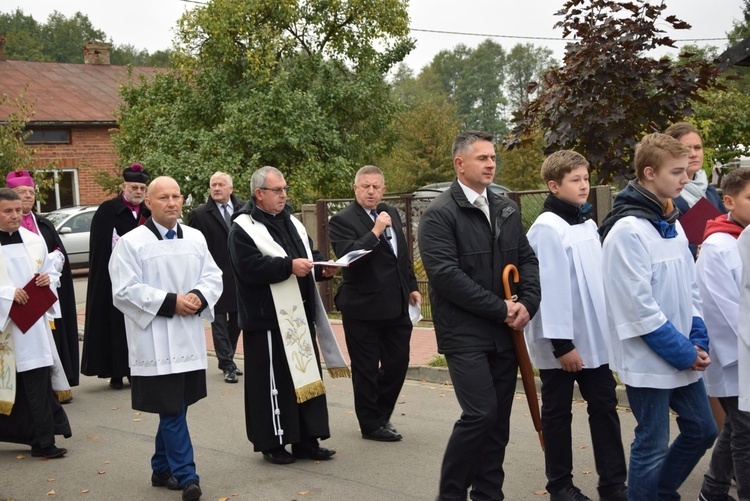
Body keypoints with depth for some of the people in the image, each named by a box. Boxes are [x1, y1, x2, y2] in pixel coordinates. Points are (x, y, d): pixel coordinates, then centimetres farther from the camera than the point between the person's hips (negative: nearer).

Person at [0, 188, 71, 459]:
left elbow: (48, 271, 18)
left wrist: (47, 280, -3)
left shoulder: (34, 241, 9)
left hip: (34, 320, 4)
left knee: (36, 379, 3)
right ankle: (43, 441, 8)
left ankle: (43, 440, 11)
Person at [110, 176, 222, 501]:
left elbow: (213, 276, 11)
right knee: (172, 411, -5)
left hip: (189, 340, 5)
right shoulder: (131, 243, -6)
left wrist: (199, 297, -11)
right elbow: (125, 291, -11)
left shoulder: (195, 238, 9)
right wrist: (170, 302, -16)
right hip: (155, 343, -5)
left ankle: (162, 468, 28)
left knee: (173, 410, 14)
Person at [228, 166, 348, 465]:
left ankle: (306, 440, 21)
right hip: (269, 319, -8)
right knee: (273, 382, 0)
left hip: (300, 316, 8)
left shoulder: (291, 222, 16)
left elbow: (309, 256, 23)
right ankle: (272, 443, 12)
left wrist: (321, 268, 2)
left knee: (307, 377, 11)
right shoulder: (243, 228, -8)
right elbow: (250, 268, -20)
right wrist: (289, 266, -26)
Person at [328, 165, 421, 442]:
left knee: (398, 363, 11)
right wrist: (376, 231, -25)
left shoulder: (391, 214, 12)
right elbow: (348, 256, -25)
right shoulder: (342, 220, -11)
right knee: (366, 370, 5)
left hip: (396, 305, 7)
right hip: (363, 307, -6)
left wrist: (412, 287, 18)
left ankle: (381, 415, 30)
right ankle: (371, 424, 19)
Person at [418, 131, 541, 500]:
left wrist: (527, 304, -4)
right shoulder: (439, 214, -8)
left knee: (499, 419, 8)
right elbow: (446, 274, -17)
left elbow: (527, 259, 15)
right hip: (465, 334, -6)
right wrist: (500, 309, -16)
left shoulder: (507, 210, 13)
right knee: (480, 413, -13)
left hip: (505, 332, 6)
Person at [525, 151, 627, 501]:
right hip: (561, 341, -7)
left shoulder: (587, 224, 11)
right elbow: (551, 288, -20)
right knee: (558, 413, 6)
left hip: (593, 337, 8)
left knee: (604, 406, 8)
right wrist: (562, 344, -21)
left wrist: (607, 327, 16)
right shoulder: (547, 228, -15)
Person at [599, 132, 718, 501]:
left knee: (702, 430, 17)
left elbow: (690, 289, 13)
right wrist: (682, 351, -16)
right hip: (648, 360, -9)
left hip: (682, 357, 9)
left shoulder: (672, 225, 9)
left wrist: (697, 340, 1)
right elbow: (639, 305, -21)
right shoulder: (628, 230, -18)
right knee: (652, 447, 1)